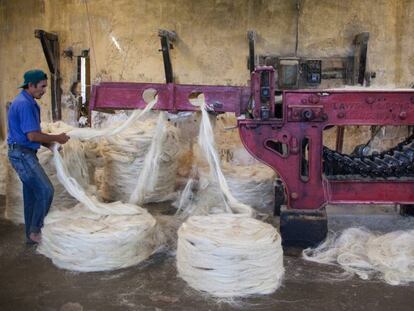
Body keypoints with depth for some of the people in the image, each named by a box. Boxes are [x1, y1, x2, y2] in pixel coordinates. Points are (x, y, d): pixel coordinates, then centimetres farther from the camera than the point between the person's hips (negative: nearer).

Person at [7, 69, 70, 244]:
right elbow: (32, 135, -22)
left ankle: (32, 235, 19)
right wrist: (57, 138, -11)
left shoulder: (28, 102, 15)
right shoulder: (24, 104, -17)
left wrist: (49, 144, 8)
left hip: (25, 153, 10)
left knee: (32, 195, 12)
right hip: (22, 154, -10)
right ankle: (35, 231, 1)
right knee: (45, 190, -10)